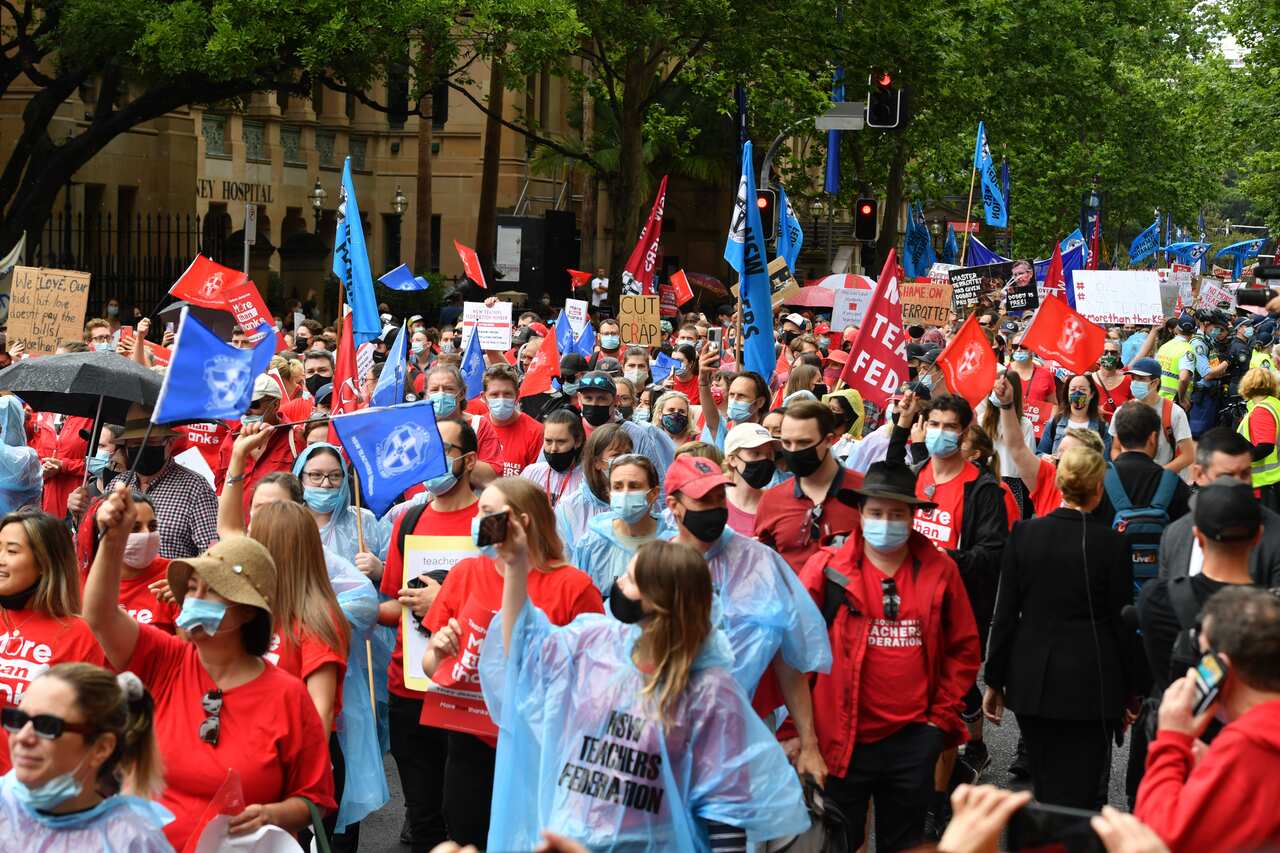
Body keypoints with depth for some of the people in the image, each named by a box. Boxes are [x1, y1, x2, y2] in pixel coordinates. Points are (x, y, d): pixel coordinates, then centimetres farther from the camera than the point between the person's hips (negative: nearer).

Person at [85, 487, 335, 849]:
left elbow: (312, 798, 4)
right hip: (145, 842, 2)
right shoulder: (164, 664, 5)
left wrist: (271, 816, -14)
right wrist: (114, 539, -19)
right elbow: (100, 617, -10)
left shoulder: (286, 695, -1)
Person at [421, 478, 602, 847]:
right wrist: (439, 650, -11)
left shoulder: (572, 585, -6)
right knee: (465, 840, 7)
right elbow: (431, 666, 10)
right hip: (471, 746, 3)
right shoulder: (466, 573, 5)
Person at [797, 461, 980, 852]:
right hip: (842, 741, -2)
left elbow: (964, 647, 10)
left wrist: (943, 714, 4)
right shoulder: (827, 568, -6)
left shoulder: (940, 569, 3)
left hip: (914, 740, 2)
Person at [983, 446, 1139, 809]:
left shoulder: (1023, 534, -2)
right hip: (1090, 683, -3)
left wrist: (995, 681, 8)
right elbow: (1122, 620, -3)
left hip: (1030, 681, 3)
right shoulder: (1110, 543, -9)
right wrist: (1131, 688, 8)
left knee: (1044, 789, 18)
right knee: (1077, 792, 0)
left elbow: (1005, 613, 1)